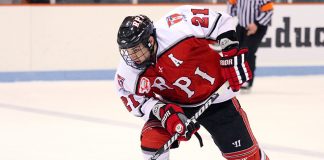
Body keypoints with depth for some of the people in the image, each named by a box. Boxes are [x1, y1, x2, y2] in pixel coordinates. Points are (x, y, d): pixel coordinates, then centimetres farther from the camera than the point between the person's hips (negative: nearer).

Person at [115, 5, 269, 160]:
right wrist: (164, 112, -25)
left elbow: (219, 20, -24)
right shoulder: (127, 75, -19)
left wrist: (231, 56, -24)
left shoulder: (174, 30, -32)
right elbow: (138, 102, -8)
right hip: (175, 105, 3)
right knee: (151, 139, -18)